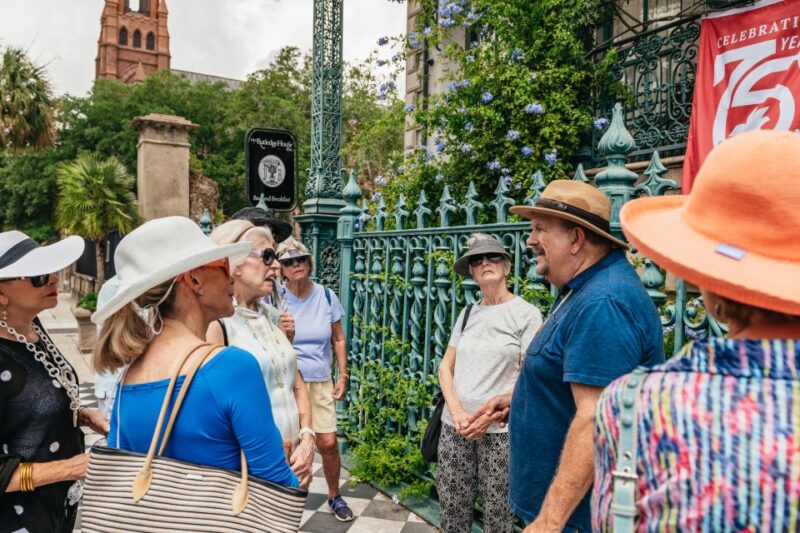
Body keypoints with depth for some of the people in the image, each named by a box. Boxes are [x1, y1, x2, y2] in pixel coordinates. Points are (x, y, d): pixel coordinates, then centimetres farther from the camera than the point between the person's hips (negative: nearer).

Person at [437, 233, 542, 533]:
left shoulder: (527, 314, -4)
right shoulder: (467, 313, 10)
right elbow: (446, 367, 9)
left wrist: (489, 414, -13)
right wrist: (457, 412, -7)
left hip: (500, 429, -4)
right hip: (455, 426, 4)